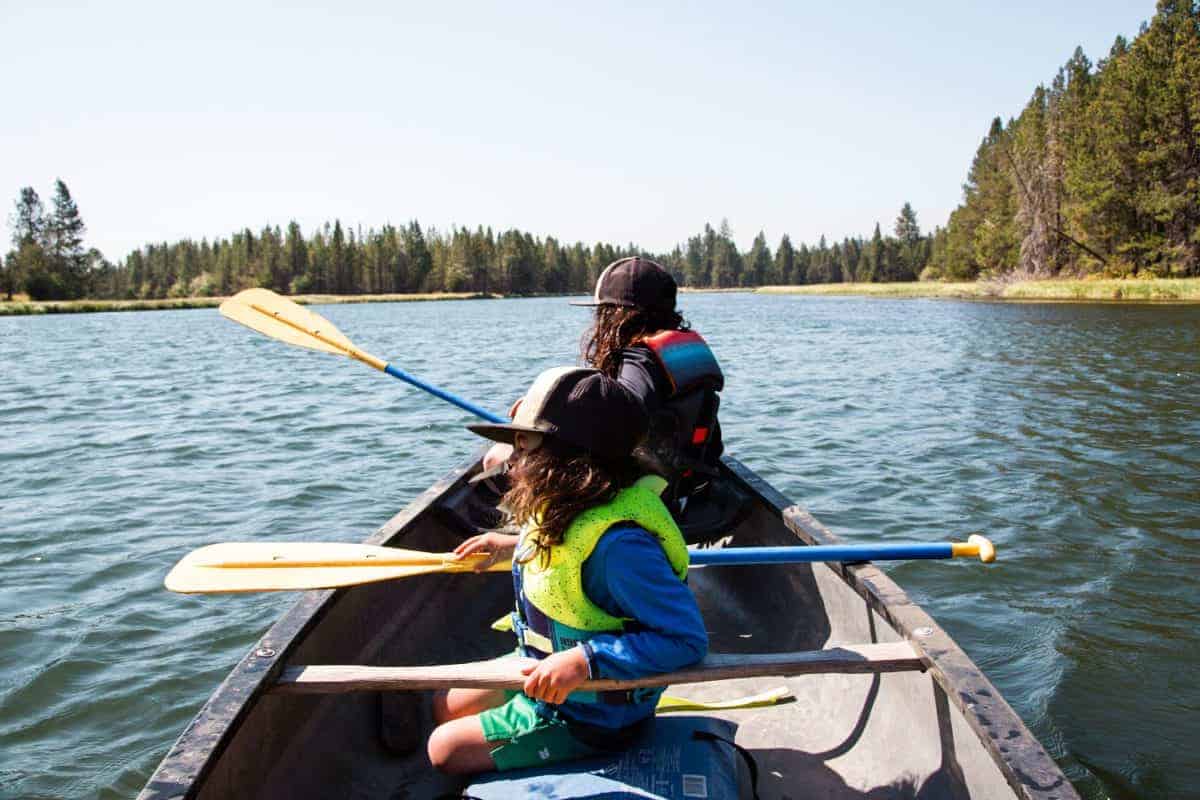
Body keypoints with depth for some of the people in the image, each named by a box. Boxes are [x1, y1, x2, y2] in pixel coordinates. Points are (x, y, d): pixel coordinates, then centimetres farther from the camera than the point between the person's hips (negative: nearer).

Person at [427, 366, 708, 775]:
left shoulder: (617, 544, -37)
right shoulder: (568, 510, -8)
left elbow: (688, 638, -35)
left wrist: (584, 661, -38)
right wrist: (516, 545, 13)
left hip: (589, 717, -9)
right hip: (546, 673, 9)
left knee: (444, 748, -1)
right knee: (444, 708, 17)